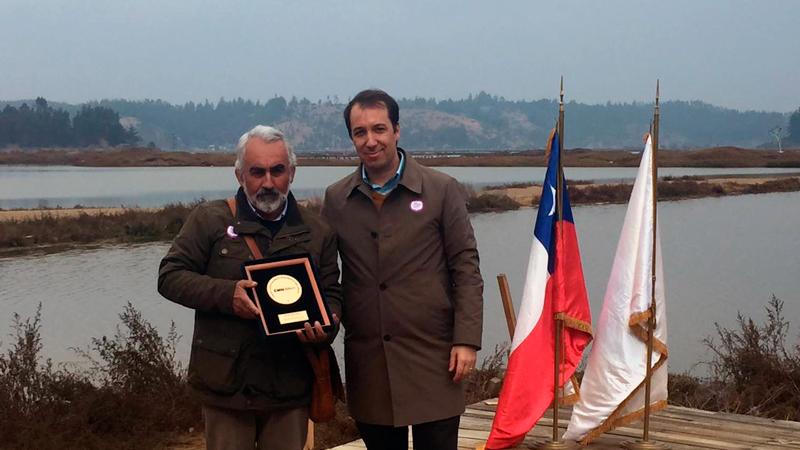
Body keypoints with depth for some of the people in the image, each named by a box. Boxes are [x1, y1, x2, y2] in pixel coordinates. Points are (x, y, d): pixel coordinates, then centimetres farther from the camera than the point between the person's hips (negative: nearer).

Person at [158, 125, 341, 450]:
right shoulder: (210, 220, 0)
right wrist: (226, 294, -18)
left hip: (291, 385, 2)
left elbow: (331, 294, 13)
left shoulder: (317, 232, 7)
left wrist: (325, 327, -11)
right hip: (226, 382, -2)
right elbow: (169, 276, -2)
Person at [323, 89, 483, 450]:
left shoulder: (442, 190, -1)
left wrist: (467, 340, -8)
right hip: (367, 362, 3)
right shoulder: (336, 199, 6)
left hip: (432, 355, -2)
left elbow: (465, 268, -2)